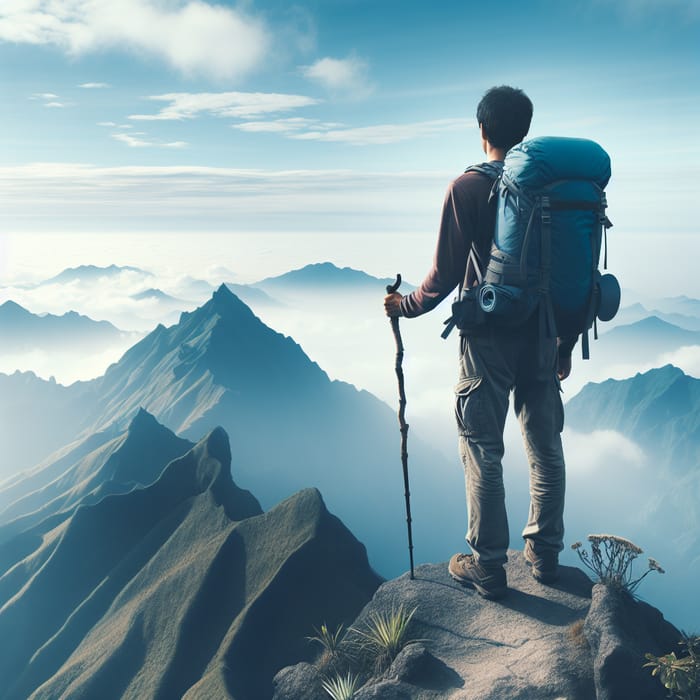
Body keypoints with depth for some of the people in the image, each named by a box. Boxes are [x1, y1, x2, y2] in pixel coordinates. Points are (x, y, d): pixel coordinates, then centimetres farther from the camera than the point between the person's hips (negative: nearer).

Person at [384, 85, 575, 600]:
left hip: (488, 340, -4)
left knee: (483, 452, 5)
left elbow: (445, 274, -9)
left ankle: (488, 567, 13)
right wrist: (566, 344, 16)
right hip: (543, 338, 5)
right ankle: (545, 554, 27)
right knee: (546, 448, 14)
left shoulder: (468, 188, -9)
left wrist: (406, 306, 9)